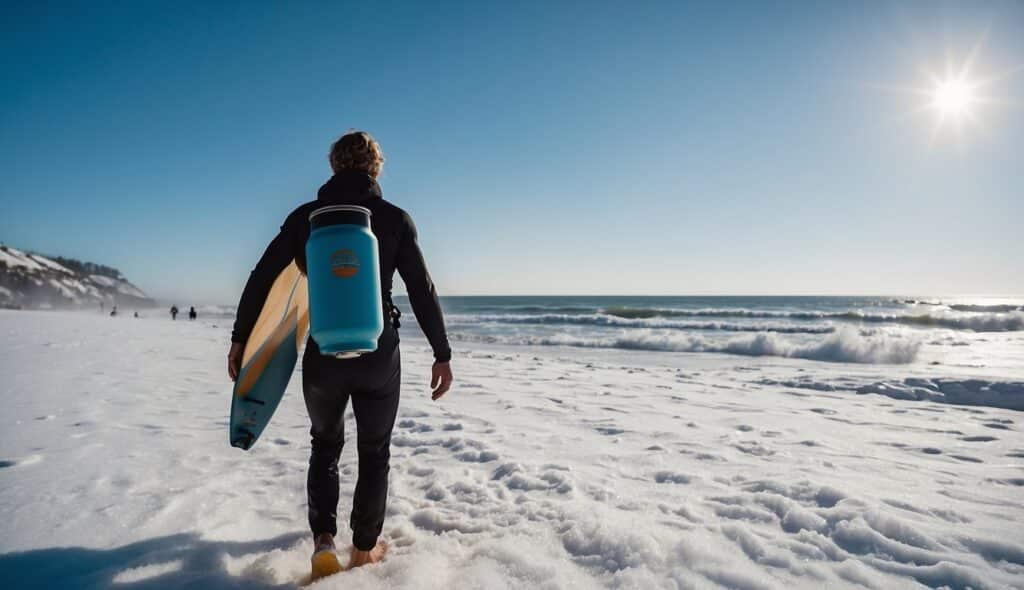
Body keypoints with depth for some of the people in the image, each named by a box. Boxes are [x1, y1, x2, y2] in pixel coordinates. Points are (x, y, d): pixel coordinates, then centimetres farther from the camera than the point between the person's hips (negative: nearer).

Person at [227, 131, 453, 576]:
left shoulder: (306, 216, 2)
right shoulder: (395, 219, -3)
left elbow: (261, 278, 2)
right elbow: (422, 291, -6)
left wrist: (240, 337, 12)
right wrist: (442, 354, -1)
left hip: (323, 355, 2)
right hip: (378, 356, -1)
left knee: (325, 444, 23)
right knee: (374, 452, 17)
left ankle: (323, 540, 13)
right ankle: (364, 549, 23)